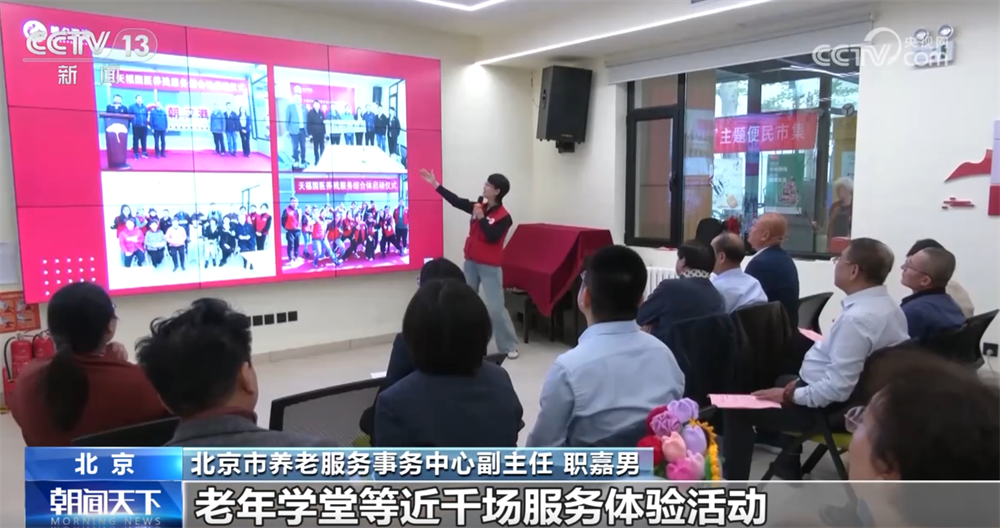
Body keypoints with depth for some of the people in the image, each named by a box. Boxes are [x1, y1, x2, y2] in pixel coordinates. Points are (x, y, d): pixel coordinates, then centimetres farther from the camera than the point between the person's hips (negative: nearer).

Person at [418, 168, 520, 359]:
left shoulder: (504, 217, -13)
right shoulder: (479, 206, 4)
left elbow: (492, 237, -23)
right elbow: (456, 201, 7)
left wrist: (481, 217, -21)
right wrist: (435, 184, 7)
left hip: (490, 267, -7)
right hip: (471, 262, 7)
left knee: (495, 308, -7)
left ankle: (509, 346, 3)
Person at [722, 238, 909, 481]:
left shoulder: (856, 318, -30)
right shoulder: (888, 306, 1)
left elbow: (837, 388, -31)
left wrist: (790, 395, -17)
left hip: (828, 406, -10)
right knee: (784, 381, 34)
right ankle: (788, 467, 40)